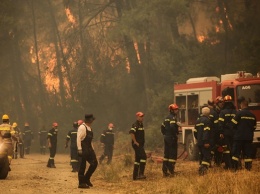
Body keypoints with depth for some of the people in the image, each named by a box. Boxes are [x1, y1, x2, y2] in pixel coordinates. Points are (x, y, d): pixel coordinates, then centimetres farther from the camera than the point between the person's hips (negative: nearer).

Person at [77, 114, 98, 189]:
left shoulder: (89, 128, 16)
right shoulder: (82, 127, -12)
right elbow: (78, 138, -18)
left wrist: (92, 149, 19)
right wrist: (79, 149, -23)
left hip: (89, 149, 9)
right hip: (83, 149, -9)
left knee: (94, 163, 5)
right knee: (82, 166, -3)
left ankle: (86, 179, 17)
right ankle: (81, 183, 4)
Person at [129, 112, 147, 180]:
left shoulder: (141, 124, 17)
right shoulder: (135, 125, -13)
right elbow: (131, 133, -26)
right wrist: (135, 142, -23)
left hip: (141, 144, 10)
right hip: (137, 144, -10)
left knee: (138, 159, 12)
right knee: (143, 156, -20)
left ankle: (135, 176, 17)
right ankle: (141, 173, -22)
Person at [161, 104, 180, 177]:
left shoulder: (167, 118, 16)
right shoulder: (173, 117, -12)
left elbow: (162, 127, 19)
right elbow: (172, 127, -26)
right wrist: (176, 134, -15)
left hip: (166, 137, 9)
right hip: (172, 138, -9)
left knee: (166, 154, 12)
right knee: (173, 154, -6)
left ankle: (164, 171, 15)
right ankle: (170, 170, -9)